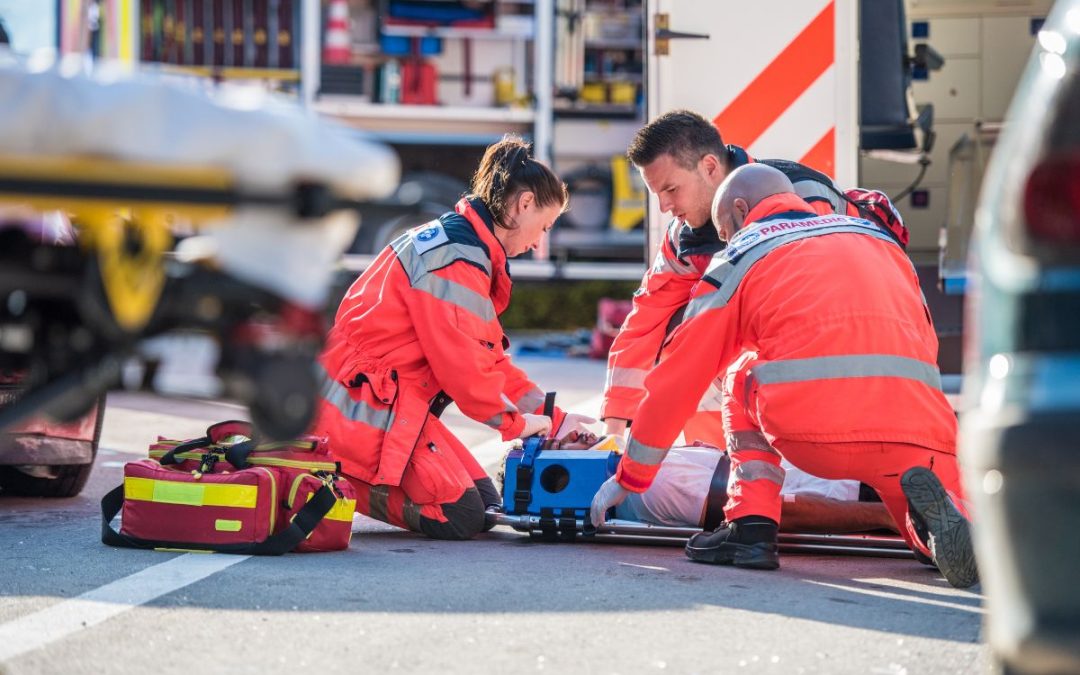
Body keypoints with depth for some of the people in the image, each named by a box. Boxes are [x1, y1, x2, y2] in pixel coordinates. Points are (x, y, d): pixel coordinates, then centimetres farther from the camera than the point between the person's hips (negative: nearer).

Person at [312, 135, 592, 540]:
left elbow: (488, 358, 19)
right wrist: (515, 421, -6)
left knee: (485, 502, 6)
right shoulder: (456, 259, -18)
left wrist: (552, 417, 13)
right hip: (367, 407, -11)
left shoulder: (453, 242, 17)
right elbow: (462, 364, -21)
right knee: (460, 517, -16)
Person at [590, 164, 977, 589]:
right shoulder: (877, 237, 30)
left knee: (742, 374, 30)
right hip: (918, 436, 2)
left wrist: (629, 478, 34)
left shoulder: (741, 255, 20)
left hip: (812, 430, -2)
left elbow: (679, 376, 23)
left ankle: (752, 524, 12)